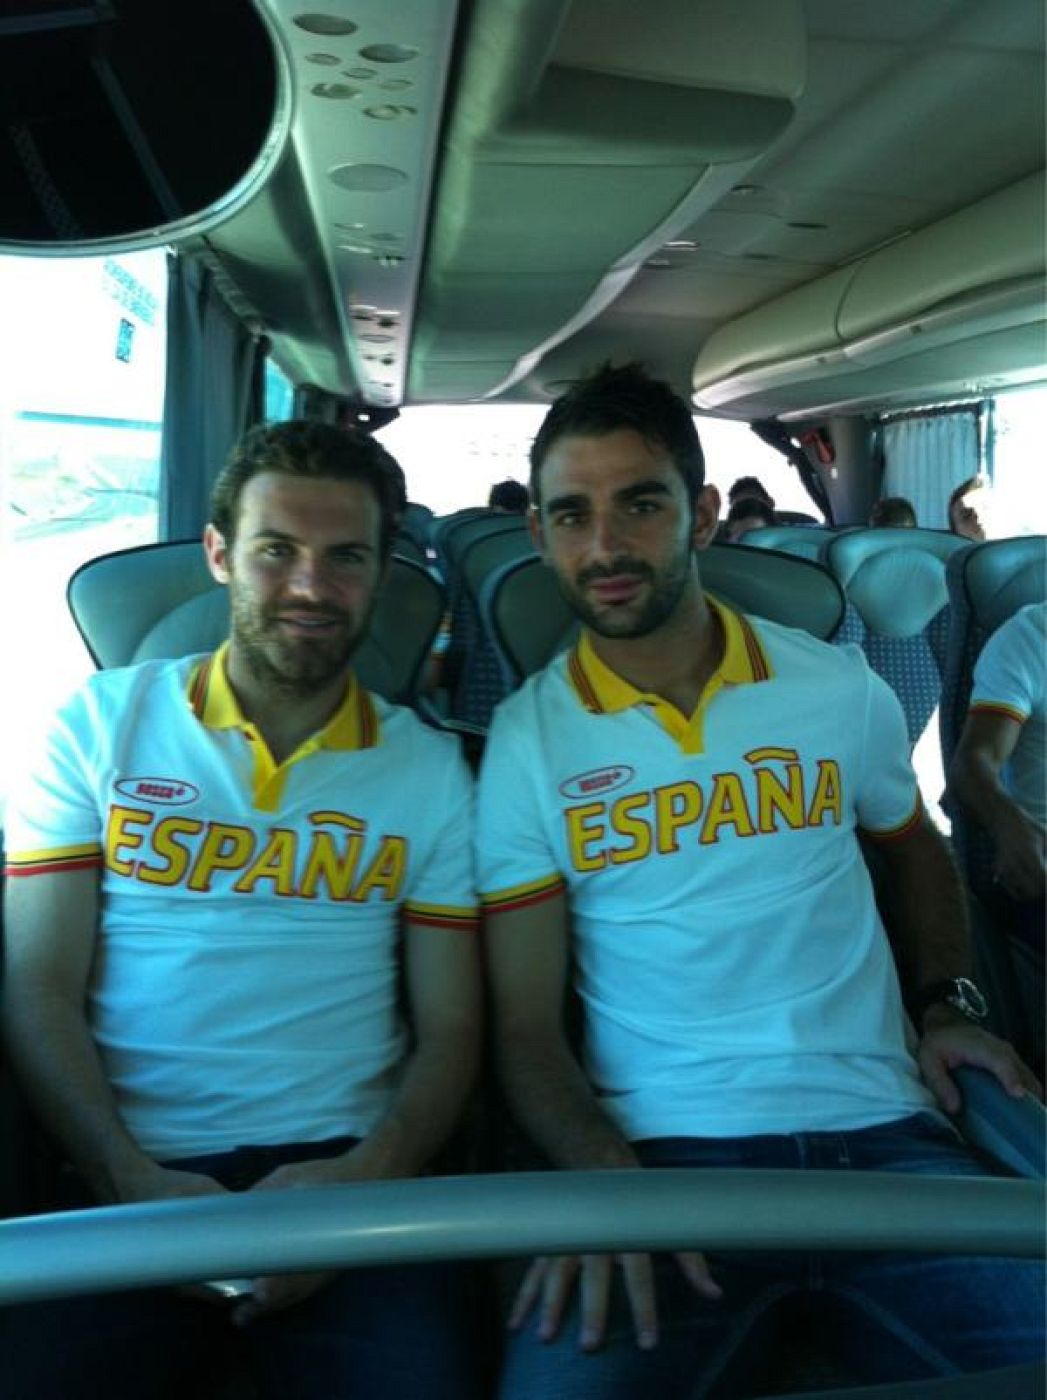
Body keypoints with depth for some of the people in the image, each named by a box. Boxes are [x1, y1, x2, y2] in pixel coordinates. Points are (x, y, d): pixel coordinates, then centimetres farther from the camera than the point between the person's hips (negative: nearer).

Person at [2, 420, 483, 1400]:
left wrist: (366, 1178, -13)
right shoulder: (102, 724, 5)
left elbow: (448, 1028, 5)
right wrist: (135, 1182, -12)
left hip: (345, 1173, 0)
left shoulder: (430, 769, 6)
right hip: (132, 1181, 1)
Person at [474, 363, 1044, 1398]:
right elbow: (526, 1024, -2)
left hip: (880, 1130, 4)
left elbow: (915, 851, 25)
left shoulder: (839, 688, 5)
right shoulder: (528, 739, -1)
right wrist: (603, 1176, -19)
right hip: (665, 1152, -3)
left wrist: (946, 1004, 9)